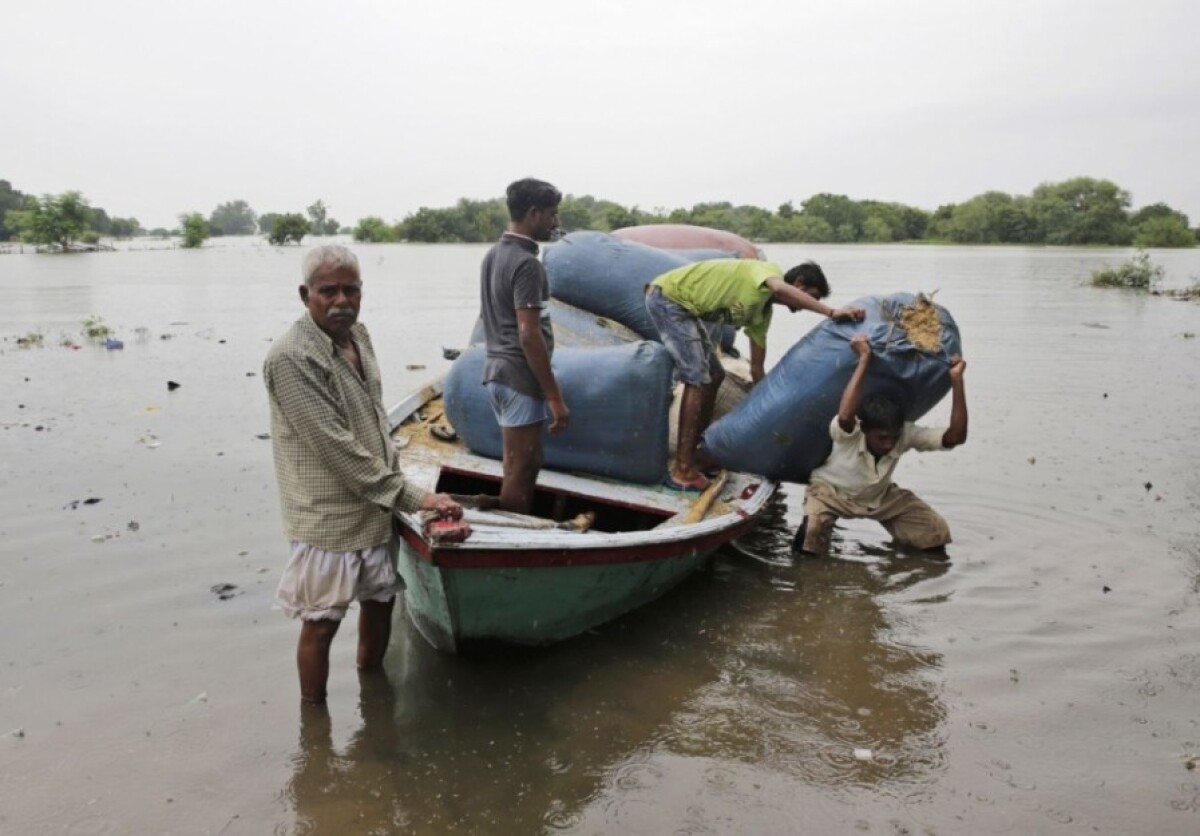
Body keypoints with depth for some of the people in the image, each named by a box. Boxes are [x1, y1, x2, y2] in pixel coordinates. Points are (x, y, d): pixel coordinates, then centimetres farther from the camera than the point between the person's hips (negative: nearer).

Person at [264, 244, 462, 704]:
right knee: (321, 623, 4)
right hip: (328, 516, -8)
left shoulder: (357, 334, 4)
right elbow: (336, 447, -23)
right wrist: (411, 496, -21)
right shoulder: (290, 358, -22)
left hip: (374, 507, 8)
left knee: (380, 601, 20)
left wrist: (395, 479, 13)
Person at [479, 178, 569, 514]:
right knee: (520, 470, 0)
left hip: (497, 371, 10)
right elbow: (529, 335, -23)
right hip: (520, 379, -10)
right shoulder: (525, 263, -18)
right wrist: (555, 396, -19)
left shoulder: (493, 254, 12)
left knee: (520, 464, 18)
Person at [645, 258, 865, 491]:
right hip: (667, 296, -10)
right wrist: (831, 312, -39)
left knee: (714, 376, 16)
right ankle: (683, 470, -13)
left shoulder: (761, 312, 13)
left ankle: (696, 451, 29)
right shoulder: (768, 270, -11)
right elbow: (781, 290, -37)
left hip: (681, 305, 10)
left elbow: (756, 368, 19)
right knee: (698, 379, -14)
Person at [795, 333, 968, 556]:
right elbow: (845, 416, -61)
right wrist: (864, 358, -58)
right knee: (812, 532, -36)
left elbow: (955, 436, -34)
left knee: (936, 533, -11)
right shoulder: (848, 434, -36)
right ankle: (809, 561, 0)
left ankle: (903, 540, 23)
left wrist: (956, 380, -40)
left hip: (879, 494, 4)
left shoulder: (906, 433, -25)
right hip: (831, 490, -4)